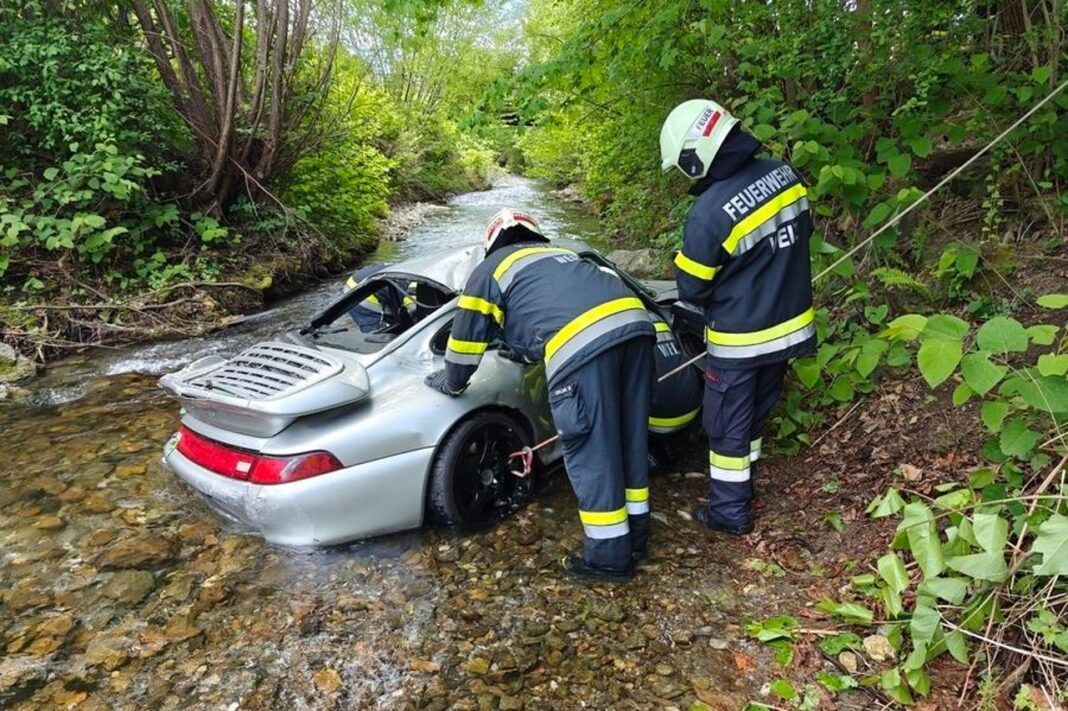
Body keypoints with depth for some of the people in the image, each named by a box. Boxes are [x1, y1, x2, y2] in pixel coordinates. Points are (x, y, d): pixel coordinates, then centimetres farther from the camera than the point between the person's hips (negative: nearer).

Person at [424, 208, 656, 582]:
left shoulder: (491, 269, 21)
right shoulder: (561, 255, 38)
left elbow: (467, 338, 23)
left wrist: (451, 383, 40)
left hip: (581, 344, -7)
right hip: (635, 322, 7)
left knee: (591, 454, 7)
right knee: (630, 440, 19)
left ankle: (610, 557, 19)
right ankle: (636, 538, 34)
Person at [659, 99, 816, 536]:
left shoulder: (710, 212, -27)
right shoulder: (783, 175, -6)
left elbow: (691, 289, -16)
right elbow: (803, 233, 10)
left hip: (741, 339, -7)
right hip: (790, 324, 7)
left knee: (727, 425, 10)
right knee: (756, 412, 25)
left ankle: (730, 511, 24)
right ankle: (742, 484, 44)